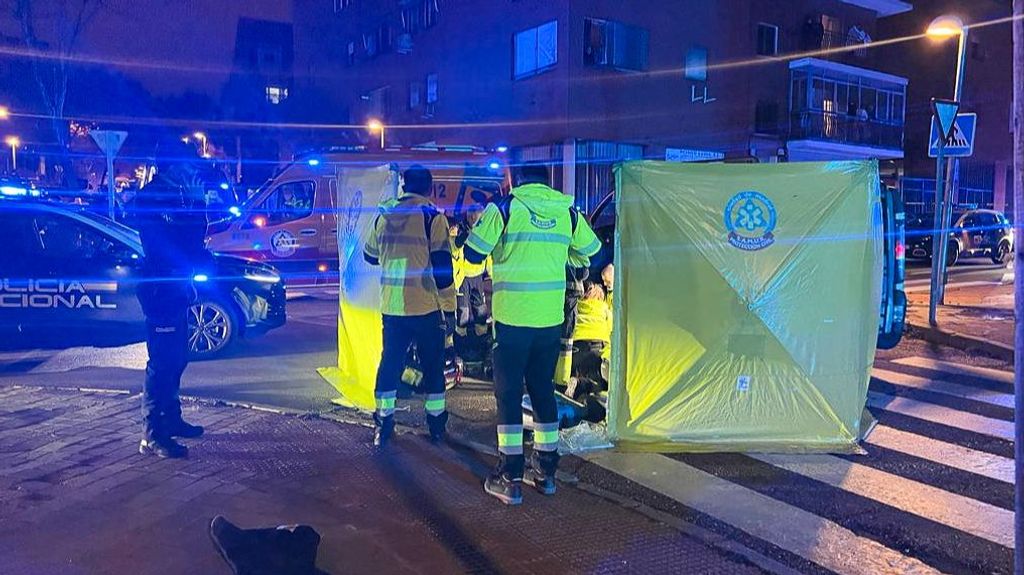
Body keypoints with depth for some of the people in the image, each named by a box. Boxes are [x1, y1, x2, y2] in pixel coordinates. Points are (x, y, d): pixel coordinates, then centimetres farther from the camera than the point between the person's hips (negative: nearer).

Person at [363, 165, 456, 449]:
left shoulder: (384, 215, 6)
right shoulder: (433, 217, -9)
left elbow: (370, 256, 19)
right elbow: (442, 265, -13)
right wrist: (449, 308, -8)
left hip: (391, 306, 4)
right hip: (425, 307, -4)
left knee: (390, 362, 13)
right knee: (432, 365, 11)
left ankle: (383, 423, 16)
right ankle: (436, 424, 20)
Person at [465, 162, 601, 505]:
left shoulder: (503, 208, -6)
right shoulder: (567, 211, 6)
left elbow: (473, 254, -4)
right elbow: (590, 250, 18)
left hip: (512, 317, -4)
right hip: (551, 318, 4)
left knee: (508, 393, 5)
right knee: (543, 390, 16)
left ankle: (510, 478, 7)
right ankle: (545, 471, 24)